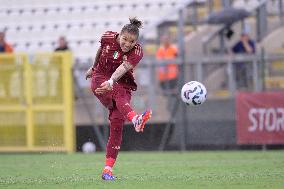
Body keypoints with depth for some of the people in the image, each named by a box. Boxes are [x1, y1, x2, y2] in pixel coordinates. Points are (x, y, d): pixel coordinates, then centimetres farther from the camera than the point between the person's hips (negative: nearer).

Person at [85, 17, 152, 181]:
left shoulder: (137, 52, -14)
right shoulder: (108, 38, -7)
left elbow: (123, 68, -33)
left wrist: (111, 82, -50)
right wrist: (93, 67, 32)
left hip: (123, 84, 0)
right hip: (100, 78, 0)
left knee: (117, 122, -15)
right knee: (119, 95, -35)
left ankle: (108, 169, -13)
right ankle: (135, 119, -68)